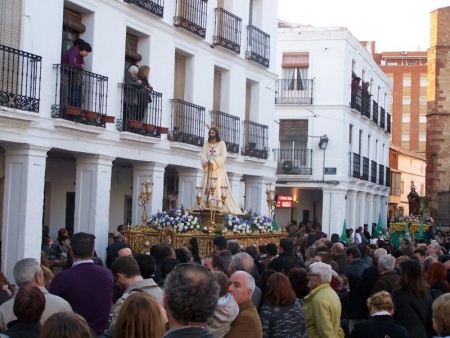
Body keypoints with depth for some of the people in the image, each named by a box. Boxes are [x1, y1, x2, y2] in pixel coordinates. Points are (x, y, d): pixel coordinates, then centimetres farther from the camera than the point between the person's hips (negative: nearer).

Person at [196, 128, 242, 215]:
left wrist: (213, 163, -19)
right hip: (208, 170, 3)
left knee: (219, 189, -10)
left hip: (218, 170, -3)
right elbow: (203, 156, 2)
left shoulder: (221, 143, 2)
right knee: (206, 188, -3)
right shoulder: (206, 144, 12)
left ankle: (221, 207, -16)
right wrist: (207, 163, -18)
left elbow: (223, 157, -9)